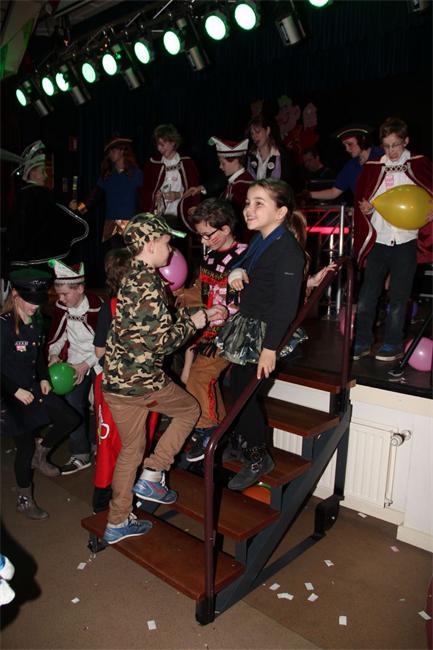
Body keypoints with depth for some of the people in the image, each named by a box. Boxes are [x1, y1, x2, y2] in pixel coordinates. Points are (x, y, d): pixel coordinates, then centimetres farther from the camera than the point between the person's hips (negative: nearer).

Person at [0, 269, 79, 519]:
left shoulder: (36, 322, 3)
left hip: (33, 388, 7)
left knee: (70, 419, 0)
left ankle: (40, 455, 25)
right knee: (26, 446, 4)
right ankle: (24, 500, 25)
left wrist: (44, 378, 2)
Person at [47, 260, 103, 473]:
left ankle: (94, 442, 27)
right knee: (72, 405, -1)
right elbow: (56, 334, 9)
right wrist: (54, 354, -7)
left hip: (98, 362, -4)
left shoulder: (97, 307, -21)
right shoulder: (61, 306, -5)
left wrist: (86, 364, -20)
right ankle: (81, 454, 10)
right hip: (75, 362, 5)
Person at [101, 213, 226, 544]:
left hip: (117, 379, 9)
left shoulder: (136, 278, 13)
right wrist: (194, 322, -6)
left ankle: (117, 523, 32)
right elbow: (162, 340, -21)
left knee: (131, 448, 20)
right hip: (141, 378, -9)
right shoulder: (148, 283, -18)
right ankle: (151, 477, 15)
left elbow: (161, 321, 19)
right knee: (190, 408, 16)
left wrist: (201, 314, 13)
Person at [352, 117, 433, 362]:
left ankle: (394, 344, 15)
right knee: (367, 295, 2)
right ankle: (363, 341, 13)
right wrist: (366, 209, -6)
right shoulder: (373, 168, 8)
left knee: (399, 296, 4)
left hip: (406, 241, -2)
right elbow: (362, 201, 14)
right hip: (378, 240, 2)